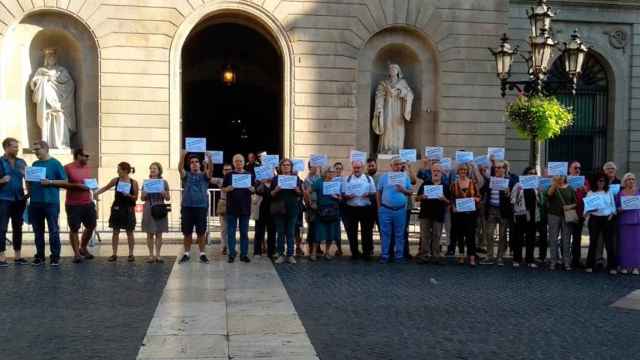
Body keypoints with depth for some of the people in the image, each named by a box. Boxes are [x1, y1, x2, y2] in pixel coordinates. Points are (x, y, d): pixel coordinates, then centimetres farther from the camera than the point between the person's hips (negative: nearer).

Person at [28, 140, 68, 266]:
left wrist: (50, 182, -15)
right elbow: (29, 182, 20)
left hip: (51, 202, -5)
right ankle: (39, 256, 17)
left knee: (53, 230, -2)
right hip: (35, 202, 5)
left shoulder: (55, 163, -1)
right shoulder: (34, 164, 14)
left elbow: (65, 181, -4)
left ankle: (55, 257, 3)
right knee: (38, 231, 9)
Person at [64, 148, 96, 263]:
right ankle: (76, 253, 9)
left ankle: (83, 248, 30)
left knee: (91, 226, 11)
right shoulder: (67, 168, -9)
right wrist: (77, 185, -20)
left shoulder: (87, 168, 11)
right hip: (73, 204, -6)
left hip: (88, 203, 6)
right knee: (74, 229, 0)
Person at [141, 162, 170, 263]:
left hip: (160, 210, 0)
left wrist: (163, 193, -13)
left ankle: (158, 255, 8)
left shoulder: (164, 182, 5)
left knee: (159, 233, 2)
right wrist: (145, 193, -11)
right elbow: (142, 198, 10)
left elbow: (168, 198, 6)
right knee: (150, 234, 1)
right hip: (149, 209, 1)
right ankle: (151, 255, 7)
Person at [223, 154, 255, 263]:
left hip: (245, 208, 1)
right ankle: (232, 254, 8)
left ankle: (244, 254, 11)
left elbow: (255, 189, 8)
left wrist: (251, 188, -14)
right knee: (231, 232, 2)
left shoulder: (250, 175, 8)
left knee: (244, 232, 6)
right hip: (232, 208, -1)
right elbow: (223, 189, 5)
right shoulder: (229, 175, 6)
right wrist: (228, 188, -16)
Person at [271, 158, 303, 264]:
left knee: (290, 233, 1)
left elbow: (301, 193, 6)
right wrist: (276, 190, -16)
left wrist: (297, 189, -15)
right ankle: (281, 255, 7)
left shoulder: (296, 178, 9)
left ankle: (290, 255, 6)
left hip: (292, 209, 0)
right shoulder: (276, 178, 7)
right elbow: (271, 194, 4)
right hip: (279, 209, 0)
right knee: (280, 233, 2)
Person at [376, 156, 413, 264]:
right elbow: (379, 192, 6)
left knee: (399, 234, 6)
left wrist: (404, 190, -11)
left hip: (400, 210, 1)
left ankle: (399, 256, 13)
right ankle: (384, 255, 9)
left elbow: (411, 191, 10)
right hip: (385, 209, -1)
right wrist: (379, 207, 0)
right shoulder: (384, 177, 5)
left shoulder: (405, 177, 8)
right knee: (385, 233, 2)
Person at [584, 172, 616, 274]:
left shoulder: (609, 192, 10)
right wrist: (586, 213, -20)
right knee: (593, 242, 2)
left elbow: (613, 206, 12)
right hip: (594, 218, -1)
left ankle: (612, 266, 4)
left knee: (609, 242, 0)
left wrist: (612, 215, -4)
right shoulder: (590, 193, 4)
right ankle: (590, 265, 10)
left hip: (607, 219, 1)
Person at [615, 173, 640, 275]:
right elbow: (615, 206, 5)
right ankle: (624, 266, 5)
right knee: (624, 244, -2)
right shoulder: (620, 193, 6)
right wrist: (620, 209, -14)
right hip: (624, 221, -1)